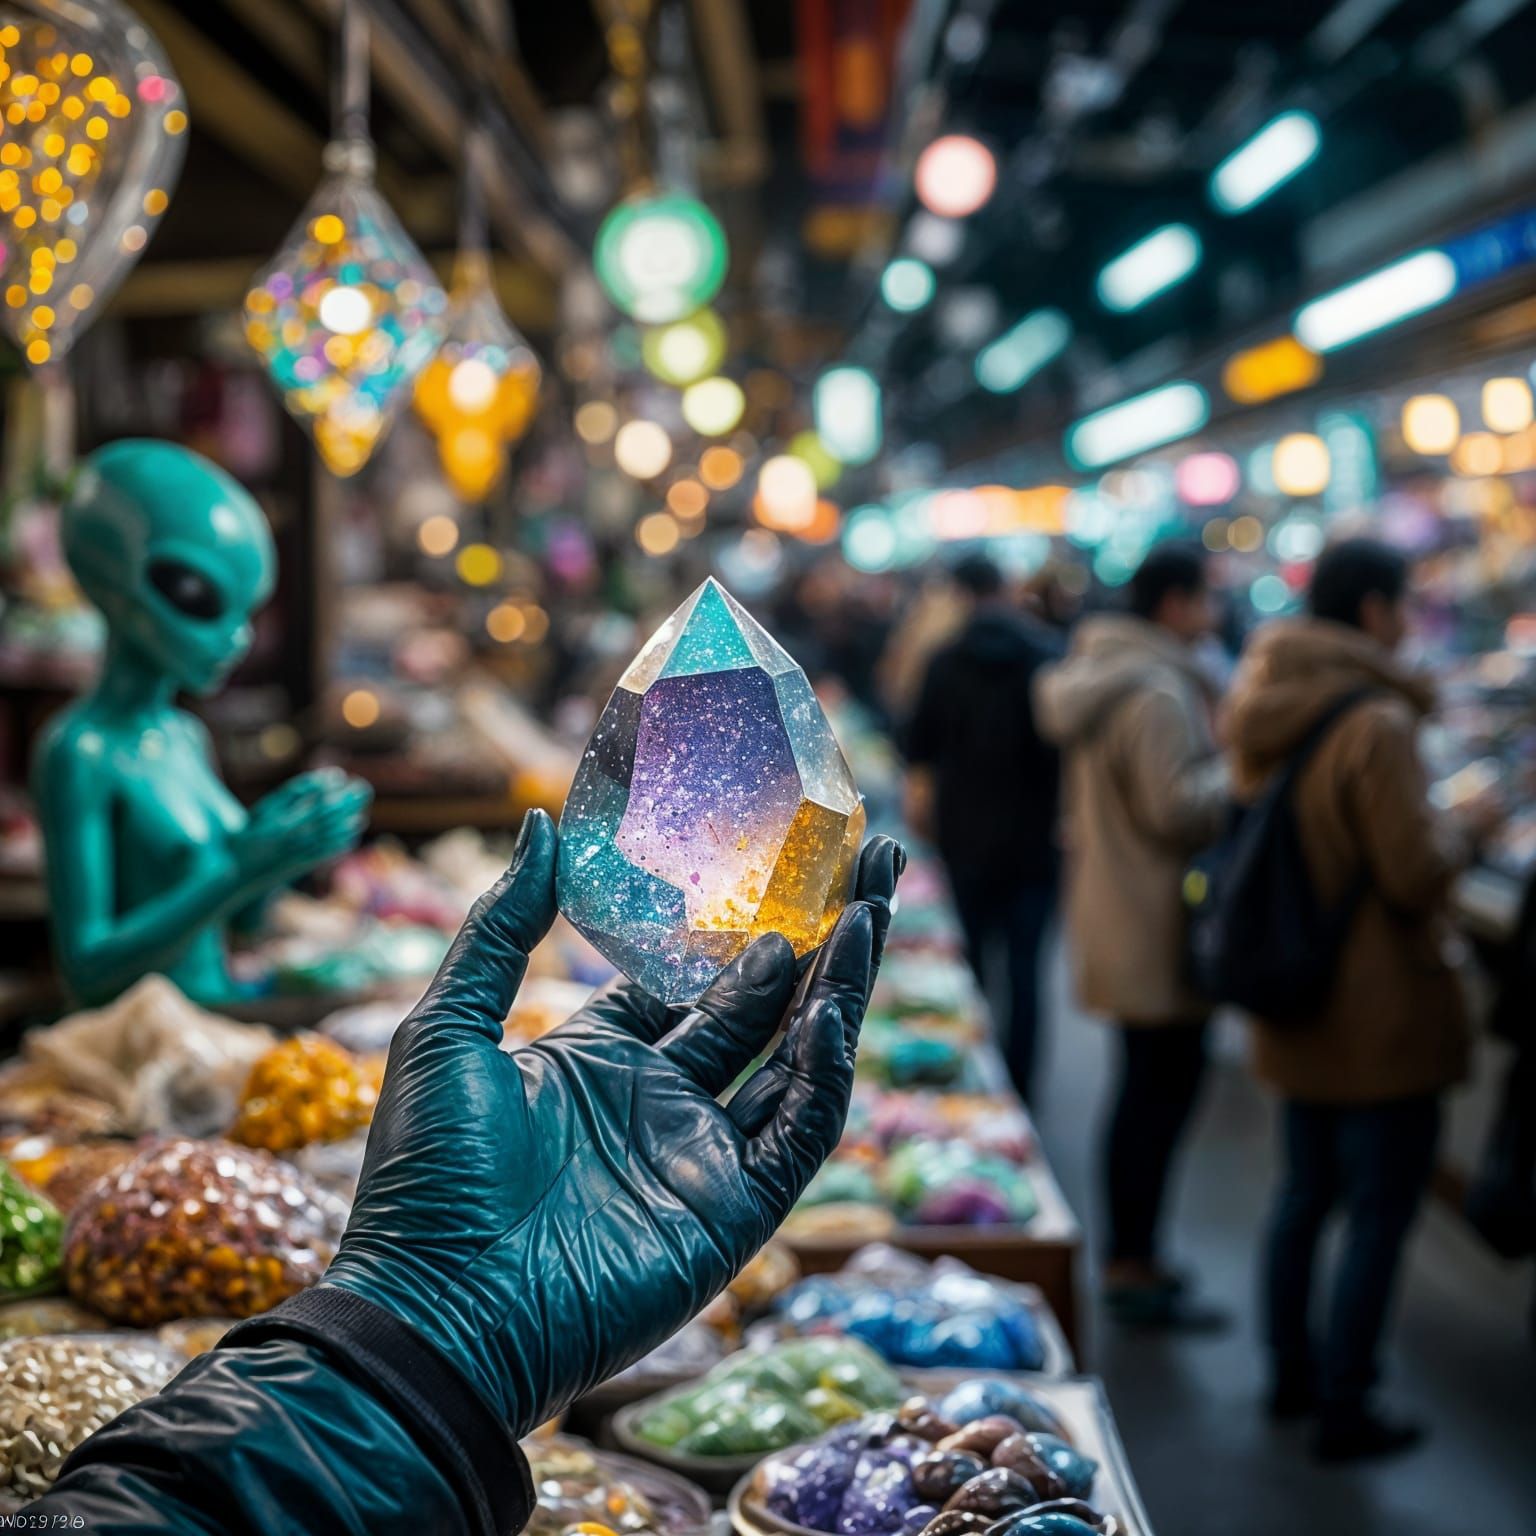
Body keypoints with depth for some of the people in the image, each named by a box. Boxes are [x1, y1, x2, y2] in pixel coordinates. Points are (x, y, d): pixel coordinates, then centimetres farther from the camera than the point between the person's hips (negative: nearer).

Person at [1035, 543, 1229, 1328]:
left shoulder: (1100, 673, 14)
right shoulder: (1157, 695, -20)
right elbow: (1176, 807, -23)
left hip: (1114, 915, 11)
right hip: (1158, 924, -11)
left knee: (1146, 1087, 18)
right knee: (1164, 1088, -3)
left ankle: (1127, 1253, 28)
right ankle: (1136, 1269, 5)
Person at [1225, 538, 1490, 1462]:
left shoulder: (1269, 715, 5)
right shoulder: (1377, 726, -23)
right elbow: (1416, 873, -23)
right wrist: (1457, 830, -2)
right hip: (1381, 1013, -8)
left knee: (1306, 1192, 21)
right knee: (1382, 1212, 4)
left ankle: (1293, 1372, 35)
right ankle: (1344, 1410, 13)